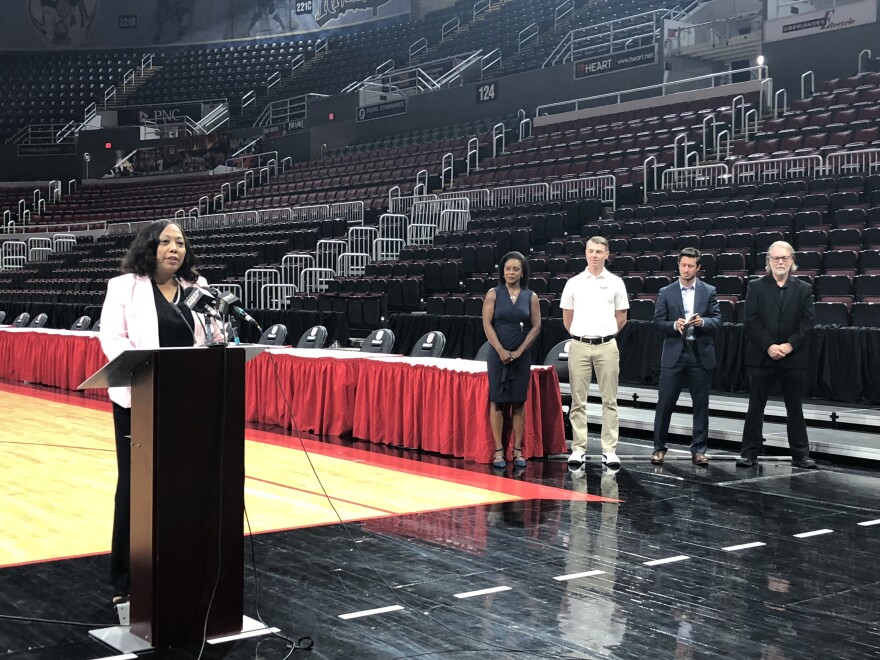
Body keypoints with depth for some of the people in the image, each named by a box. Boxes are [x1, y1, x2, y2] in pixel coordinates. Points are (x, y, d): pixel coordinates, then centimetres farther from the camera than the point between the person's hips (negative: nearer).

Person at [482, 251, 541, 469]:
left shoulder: (530, 297, 5)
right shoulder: (493, 294, 2)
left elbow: (536, 326, 1)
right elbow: (487, 323, -5)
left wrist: (519, 351, -7)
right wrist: (501, 350, -13)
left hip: (521, 356, 1)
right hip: (498, 354, -1)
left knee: (519, 402, 3)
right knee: (497, 400, -1)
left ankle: (518, 450, 9)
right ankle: (498, 451, 2)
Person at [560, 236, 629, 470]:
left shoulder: (615, 282, 4)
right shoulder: (574, 283, 6)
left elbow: (621, 319, 11)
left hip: (606, 346, -1)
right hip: (579, 346, 1)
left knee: (609, 400, 1)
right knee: (578, 401, 3)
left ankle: (609, 450, 5)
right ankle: (578, 448, 8)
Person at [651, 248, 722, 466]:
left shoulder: (708, 292, 7)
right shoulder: (666, 292, 5)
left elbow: (717, 320, 2)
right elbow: (658, 321, 2)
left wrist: (703, 322, -18)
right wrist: (674, 325, -16)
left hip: (700, 353, 1)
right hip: (674, 353, -1)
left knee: (701, 404, 5)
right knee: (665, 402, 0)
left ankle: (698, 450, 13)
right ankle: (659, 447, 10)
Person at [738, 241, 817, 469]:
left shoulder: (803, 289, 7)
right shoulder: (756, 287, 3)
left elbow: (808, 321, -1)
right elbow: (751, 321, -5)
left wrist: (790, 345, -12)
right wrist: (769, 346, -14)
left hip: (793, 357, 1)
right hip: (761, 356, -1)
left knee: (795, 407, 7)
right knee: (755, 407, 4)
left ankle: (800, 454, 14)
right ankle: (749, 452, 10)